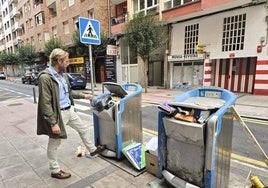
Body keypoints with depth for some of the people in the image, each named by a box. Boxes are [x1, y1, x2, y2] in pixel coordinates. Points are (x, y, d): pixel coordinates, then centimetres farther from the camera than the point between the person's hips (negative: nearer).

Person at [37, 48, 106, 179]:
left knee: (83, 129, 21)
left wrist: (83, 96, 19)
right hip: (58, 114, -8)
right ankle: (55, 171, 29)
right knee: (54, 143, 10)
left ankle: (92, 150, 43)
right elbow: (45, 104, -21)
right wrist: (53, 123, -22)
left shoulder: (62, 74, 6)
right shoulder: (45, 77, -20)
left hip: (69, 110, 9)